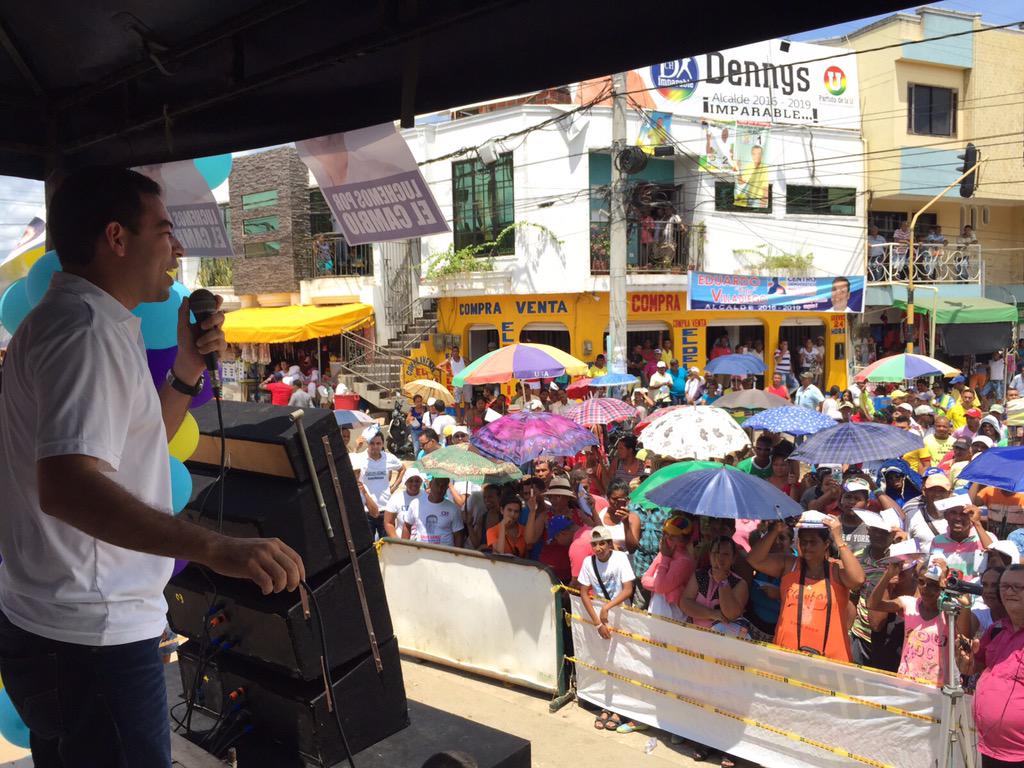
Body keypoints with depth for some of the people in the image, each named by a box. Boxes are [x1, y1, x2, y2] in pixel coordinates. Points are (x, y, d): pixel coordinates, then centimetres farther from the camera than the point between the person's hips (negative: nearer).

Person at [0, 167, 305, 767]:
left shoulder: (63, 319, 14)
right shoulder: (88, 329, -20)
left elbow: (127, 448, 20)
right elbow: (66, 484, -34)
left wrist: (188, 370, 7)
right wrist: (214, 547, -43)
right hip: (93, 642, -11)